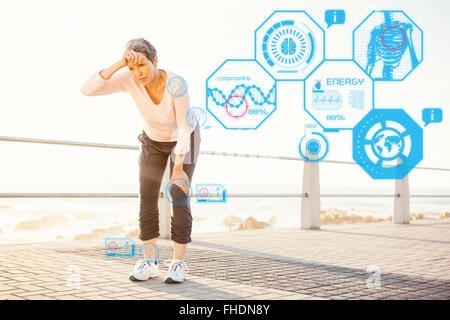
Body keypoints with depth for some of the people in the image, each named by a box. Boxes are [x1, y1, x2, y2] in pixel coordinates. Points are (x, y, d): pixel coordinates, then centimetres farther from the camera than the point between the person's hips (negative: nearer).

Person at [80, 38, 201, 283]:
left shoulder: (176, 84, -37)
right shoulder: (128, 79, -28)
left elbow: (184, 127, -29)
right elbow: (87, 89, -37)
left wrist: (179, 168, -32)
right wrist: (118, 65, -46)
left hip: (183, 138, -3)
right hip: (153, 139, 3)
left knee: (179, 197, -11)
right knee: (147, 198, -6)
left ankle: (179, 263, 0)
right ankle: (149, 263, 4)